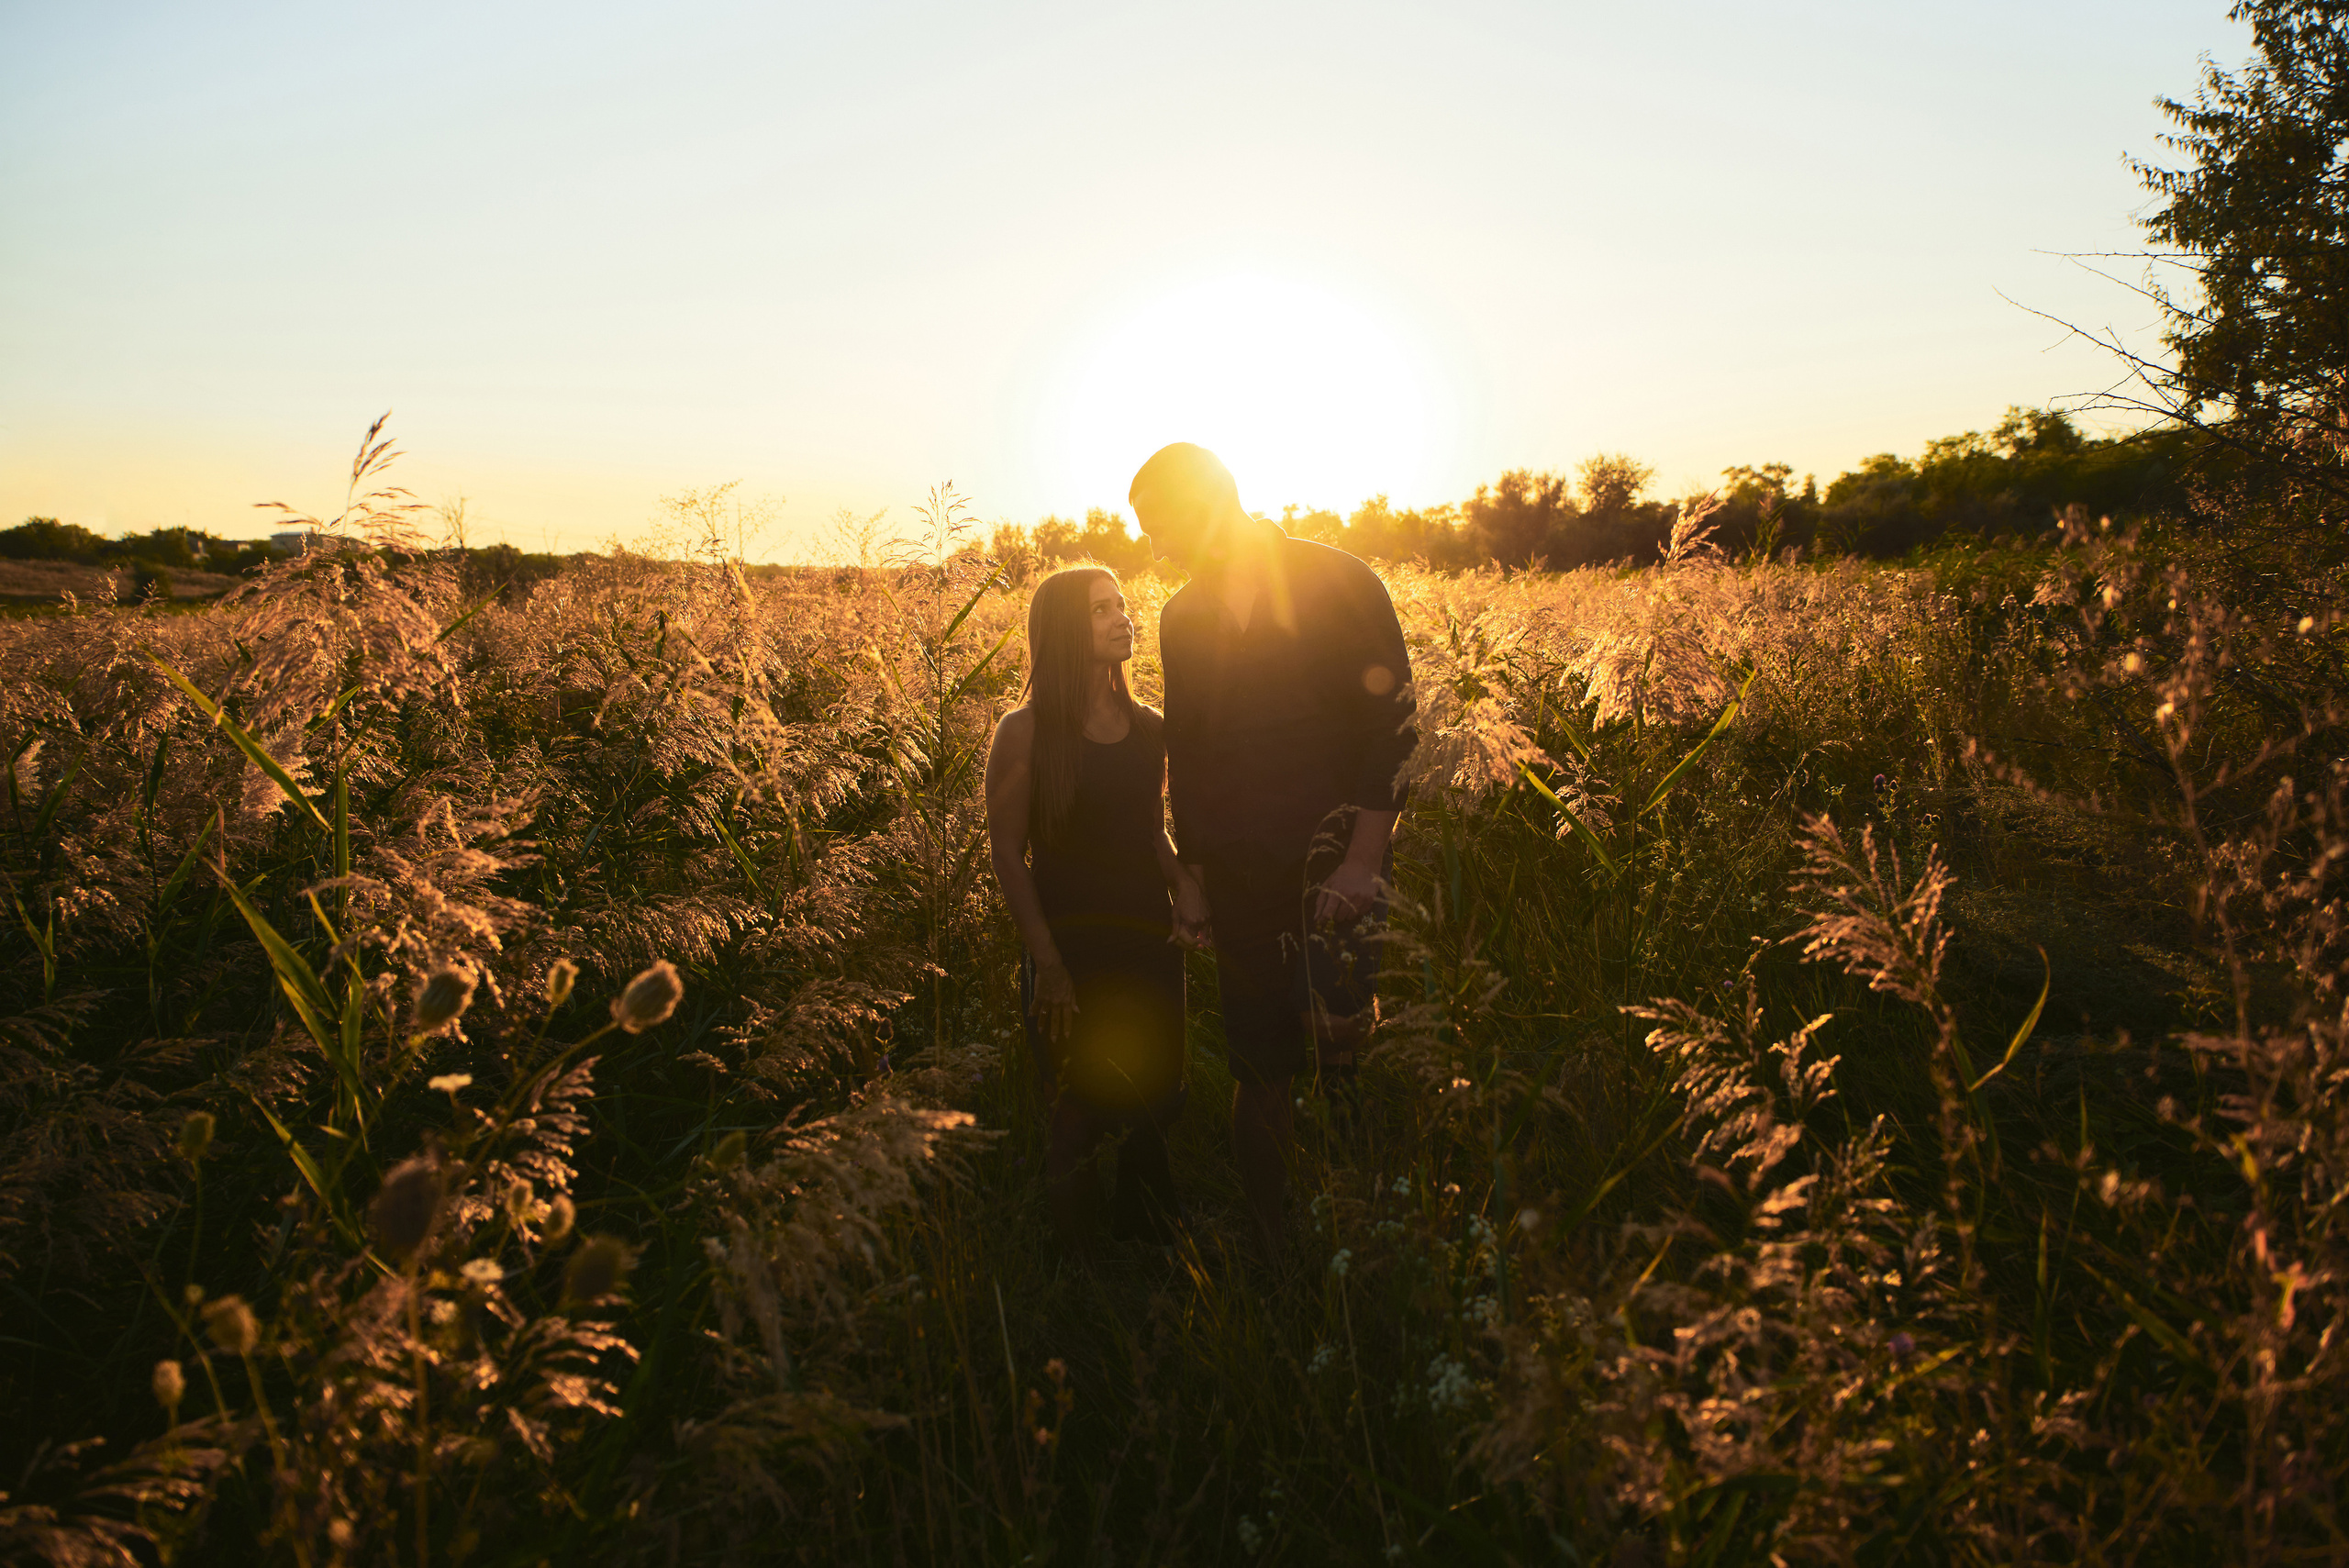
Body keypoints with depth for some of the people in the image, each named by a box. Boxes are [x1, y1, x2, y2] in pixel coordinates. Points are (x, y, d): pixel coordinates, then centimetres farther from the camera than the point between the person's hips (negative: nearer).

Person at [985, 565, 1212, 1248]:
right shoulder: (1024, 733, -8)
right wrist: (1047, 964, -13)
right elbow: (1008, 852, -7)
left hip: (1151, 944, 5)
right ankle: (1072, 1253, 30)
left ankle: (1149, 1231, 36)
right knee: (1080, 1115, 4)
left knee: (1154, 1107, 11)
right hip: (1070, 951, -4)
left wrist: (1184, 880, -4)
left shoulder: (1149, 729, 7)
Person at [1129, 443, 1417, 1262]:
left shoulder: (1340, 583, -5)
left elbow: (1392, 723, -8)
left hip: (1335, 862, -4)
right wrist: (1191, 866, 13)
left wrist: (1364, 858, -14)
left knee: (1341, 1056, -9)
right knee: (1258, 1063, 8)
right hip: (1239, 874, 4)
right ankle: (1268, 1244, 22)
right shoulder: (1182, 617, 10)